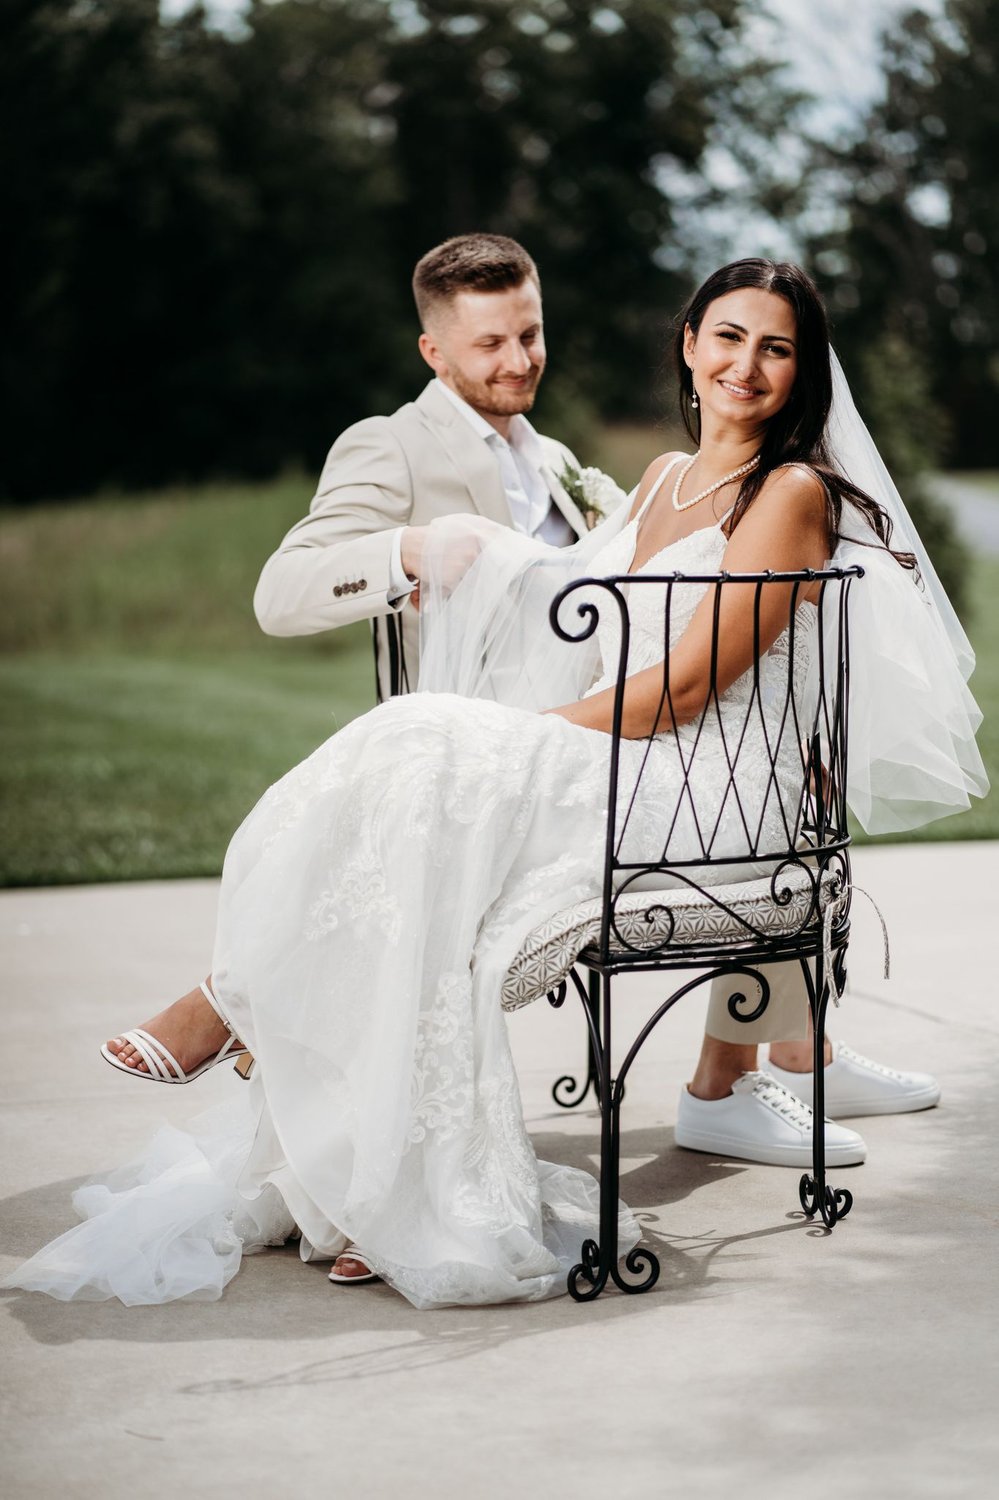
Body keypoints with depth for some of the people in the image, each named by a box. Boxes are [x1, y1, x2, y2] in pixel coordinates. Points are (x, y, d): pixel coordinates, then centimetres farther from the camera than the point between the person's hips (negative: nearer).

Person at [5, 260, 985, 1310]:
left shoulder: (794, 495, -4)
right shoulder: (666, 479, 20)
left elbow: (687, 684, -12)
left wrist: (528, 736, -13)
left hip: (696, 801, -7)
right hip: (610, 774, 7)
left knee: (427, 760, -25)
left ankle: (233, 1003, -11)